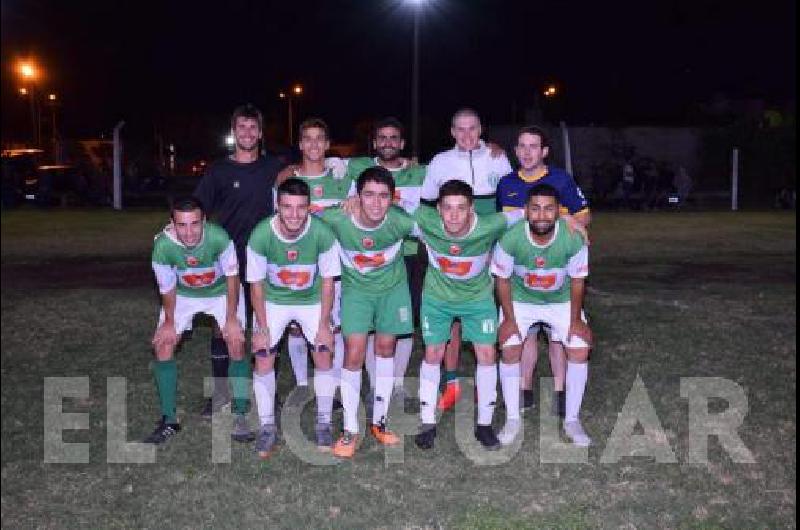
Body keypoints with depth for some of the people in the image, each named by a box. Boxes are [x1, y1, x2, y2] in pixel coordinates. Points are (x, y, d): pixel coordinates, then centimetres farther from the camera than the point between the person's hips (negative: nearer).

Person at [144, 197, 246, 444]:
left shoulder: (219, 237, -36)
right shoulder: (162, 246, -32)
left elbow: (232, 276, -20)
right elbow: (167, 289, -15)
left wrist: (232, 319, -17)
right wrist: (169, 322, -5)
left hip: (222, 291, -1)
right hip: (183, 295, 1)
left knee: (236, 343, -13)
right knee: (163, 344, -7)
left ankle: (240, 415, 1)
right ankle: (169, 420, 5)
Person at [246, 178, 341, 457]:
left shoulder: (323, 234, -27)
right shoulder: (261, 236, -27)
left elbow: (327, 281, -13)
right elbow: (256, 284, -13)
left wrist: (324, 325, -11)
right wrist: (262, 328, -12)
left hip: (312, 300, 0)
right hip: (272, 301, 0)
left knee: (323, 356, -8)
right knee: (263, 359, -8)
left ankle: (324, 423, 11)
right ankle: (267, 426, 10)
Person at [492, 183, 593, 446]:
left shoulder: (574, 239, -29)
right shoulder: (510, 238, -30)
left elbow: (577, 280, -12)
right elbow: (502, 279, -13)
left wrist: (576, 319, -9)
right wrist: (509, 318, -12)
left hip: (562, 301, 1)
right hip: (519, 300, 0)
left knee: (580, 350, -8)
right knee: (509, 351, -11)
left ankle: (572, 420, 8)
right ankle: (512, 419, 7)